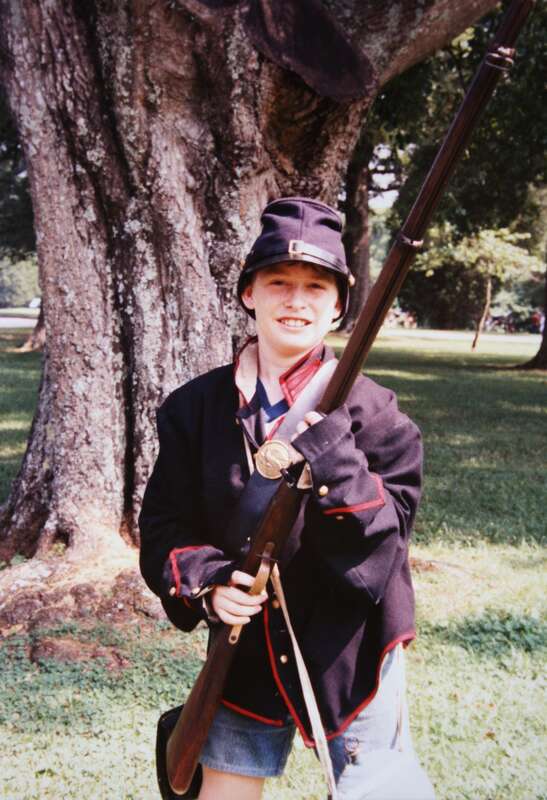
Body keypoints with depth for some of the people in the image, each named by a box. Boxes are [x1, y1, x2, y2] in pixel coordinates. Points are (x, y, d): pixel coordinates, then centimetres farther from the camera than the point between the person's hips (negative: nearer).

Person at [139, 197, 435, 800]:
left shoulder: (370, 411, -10)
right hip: (247, 647, 3)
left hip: (350, 652, -2)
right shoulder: (196, 407, -2)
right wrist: (206, 582, -17)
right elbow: (164, 524, 2)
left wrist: (328, 445, -29)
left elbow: (384, 540, -16)